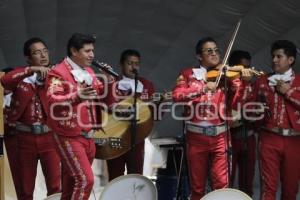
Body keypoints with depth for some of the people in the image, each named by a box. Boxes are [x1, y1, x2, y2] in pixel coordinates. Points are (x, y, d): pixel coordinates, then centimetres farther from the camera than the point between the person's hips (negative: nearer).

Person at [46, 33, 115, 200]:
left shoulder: (89, 72, 13)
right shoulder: (58, 73, -9)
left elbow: (105, 101, 13)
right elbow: (53, 101, -24)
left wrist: (108, 80, -4)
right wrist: (77, 96, -39)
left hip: (88, 136, 7)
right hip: (69, 136, -7)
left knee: (73, 183, 13)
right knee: (86, 180, -15)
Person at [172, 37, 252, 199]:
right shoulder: (188, 74, 5)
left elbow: (233, 102, -5)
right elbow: (177, 96, -13)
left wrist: (242, 82, -20)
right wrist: (203, 88, -22)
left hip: (219, 136, 1)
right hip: (196, 136, 0)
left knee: (222, 185, -2)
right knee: (197, 187, 9)